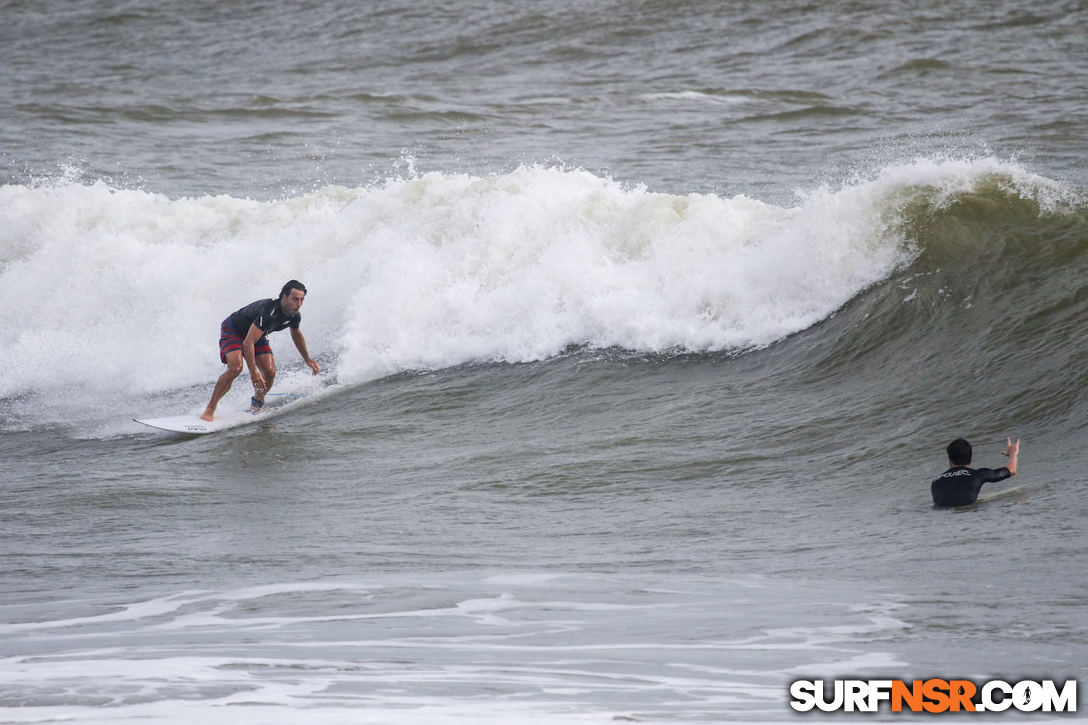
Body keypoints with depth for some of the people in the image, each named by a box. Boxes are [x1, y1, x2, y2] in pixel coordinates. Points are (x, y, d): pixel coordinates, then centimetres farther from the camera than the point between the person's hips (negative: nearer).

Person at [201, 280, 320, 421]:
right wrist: (253, 372, -45)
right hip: (232, 330, -7)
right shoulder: (269, 313, -40)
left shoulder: (294, 316, -15)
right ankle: (210, 409, -20)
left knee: (270, 373, -12)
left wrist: (307, 359, 19)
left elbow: (296, 334, 12)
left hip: (257, 334, 7)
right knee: (235, 368, -29)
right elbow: (248, 342, -42)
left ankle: (256, 406, 15)